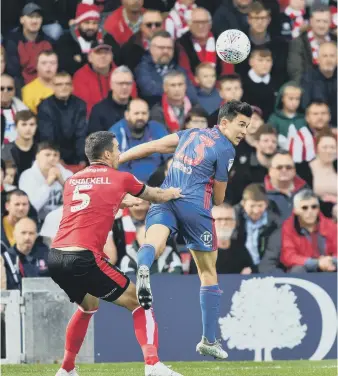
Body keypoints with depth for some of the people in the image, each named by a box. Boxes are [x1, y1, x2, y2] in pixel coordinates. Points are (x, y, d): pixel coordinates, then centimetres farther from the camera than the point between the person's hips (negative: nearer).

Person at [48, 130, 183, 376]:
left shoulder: (72, 181, 19)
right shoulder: (120, 179, 6)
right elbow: (156, 196, 25)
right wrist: (172, 193, 46)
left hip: (56, 257, 6)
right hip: (84, 258, -6)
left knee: (89, 306, 32)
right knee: (139, 303, 5)